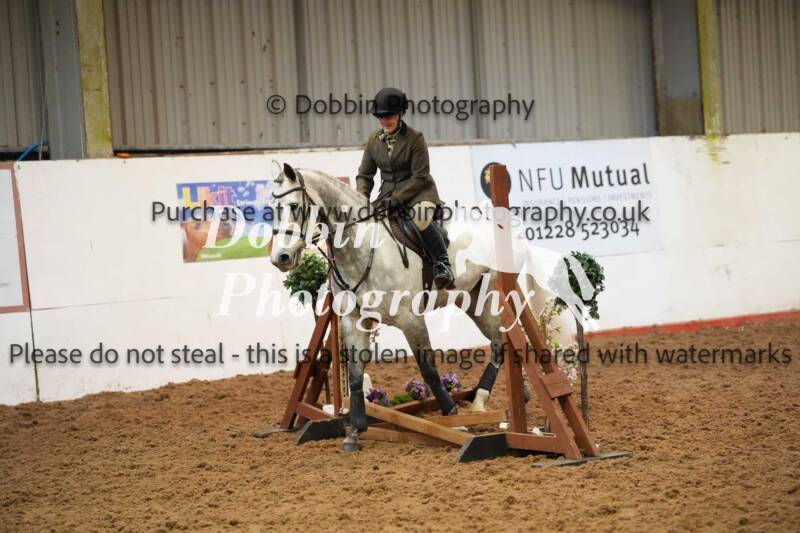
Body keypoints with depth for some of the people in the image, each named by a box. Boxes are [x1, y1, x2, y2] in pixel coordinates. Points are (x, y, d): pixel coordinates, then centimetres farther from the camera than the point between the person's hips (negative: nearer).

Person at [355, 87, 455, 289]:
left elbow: (419, 176, -14)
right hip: (389, 192, 6)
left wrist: (397, 198, -24)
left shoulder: (415, 138, -12)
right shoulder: (374, 140, 4)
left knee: (421, 217, -36)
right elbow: (364, 175, 9)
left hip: (418, 191, -6)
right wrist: (362, 200, -9)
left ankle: (442, 263, -19)